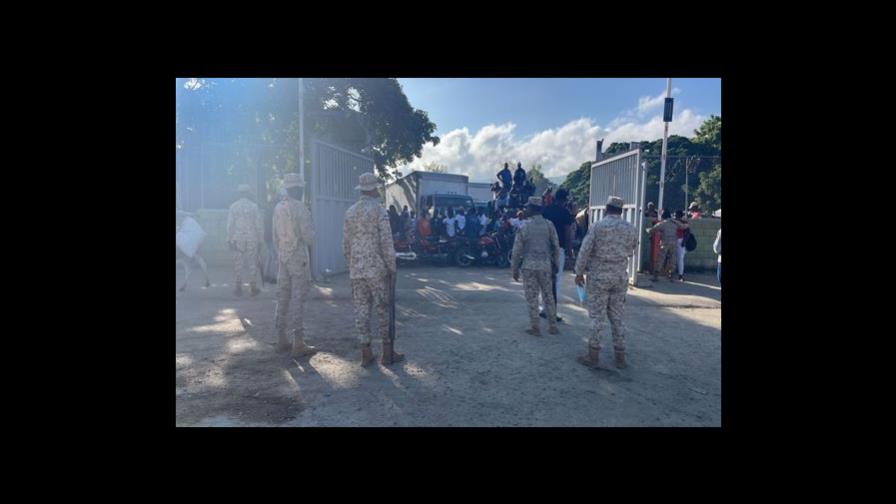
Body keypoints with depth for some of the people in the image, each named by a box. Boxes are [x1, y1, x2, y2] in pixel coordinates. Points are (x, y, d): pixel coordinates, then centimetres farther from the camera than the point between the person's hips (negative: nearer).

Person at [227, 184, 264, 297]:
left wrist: (230, 240, 5)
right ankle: (252, 286, 7)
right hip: (252, 239, -1)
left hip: (238, 239, 1)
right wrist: (261, 239, 5)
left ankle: (239, 286, 12)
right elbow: (259, 224, -2)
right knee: (252, 262, 6)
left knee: (238, 263, 8)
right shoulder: (254, 206, -3)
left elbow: (230, 225, 0)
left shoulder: (233, 206, -1)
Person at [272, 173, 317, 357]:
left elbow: (275, 236, 13)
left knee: (282, 299, 12)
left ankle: (281, 340, 20)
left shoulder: (278, 208, 8)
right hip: (299, 258, -7)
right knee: (299, 300, -3)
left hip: (283, 258, 7)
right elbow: (308, 238, -14)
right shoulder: (301, 208, -13)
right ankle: (298, 344, 1)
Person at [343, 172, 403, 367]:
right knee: (383, 309, 5)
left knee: (361, 310, 8)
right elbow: (386, 242, -13)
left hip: (356, 270, 5)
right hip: (377, 269, -5)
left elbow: (345, 243, 11)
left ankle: (366, 353, 13)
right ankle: (388, 352, 13)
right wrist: (392, 267, -4)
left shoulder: (350, 211, 8)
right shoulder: (379, 210, -9)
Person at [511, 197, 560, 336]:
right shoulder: (549, 225, 0)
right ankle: (552, 326, 20)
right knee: (548, 296, 13)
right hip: (545, 265, 3)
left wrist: (515, 269, 5)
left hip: (529, 266, -3)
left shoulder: (524, 227, -7)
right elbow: (556, 247, 2)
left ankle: (534, 327, 11)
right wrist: (555, 265, 12)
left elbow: (517, 251, -4)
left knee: (532, 297, 5)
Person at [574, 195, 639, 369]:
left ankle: (593, 356, 6)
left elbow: (585, 250, -10)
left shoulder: (598, 226, -8)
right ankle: (620, 356, 19)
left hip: (599, 276, -3)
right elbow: (630, 252, 14)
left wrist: (579, 272, -2)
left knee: (597, 316, 1)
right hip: (620, 277, 4)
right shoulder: (631, 229, 3)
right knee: (617, 316, 12)